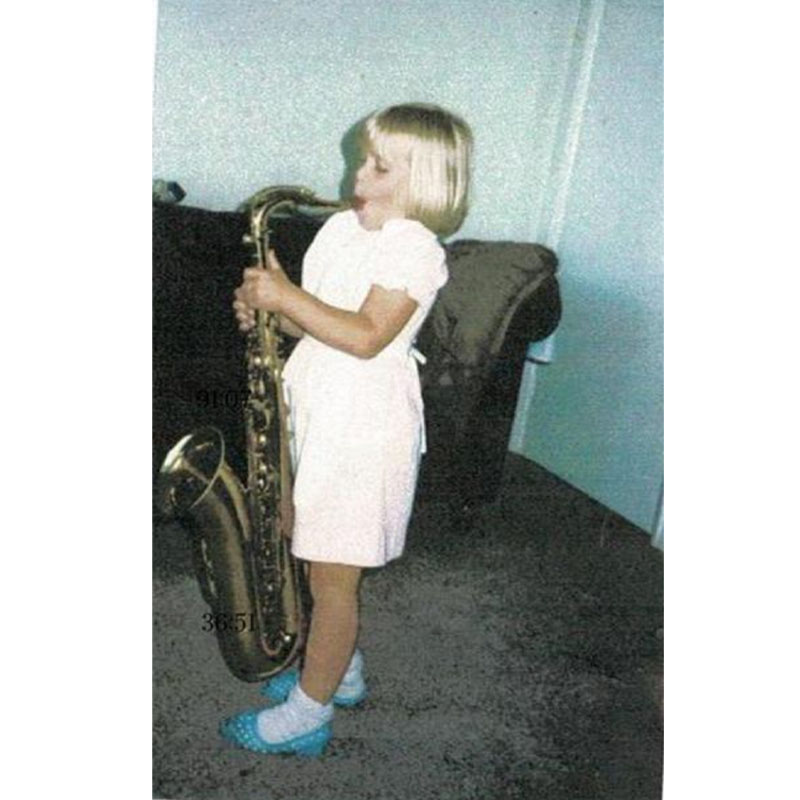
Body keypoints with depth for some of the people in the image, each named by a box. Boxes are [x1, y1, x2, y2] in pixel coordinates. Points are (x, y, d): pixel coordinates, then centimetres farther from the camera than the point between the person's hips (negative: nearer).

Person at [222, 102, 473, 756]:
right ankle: (340, 670, 39)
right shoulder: (340, 228, 11)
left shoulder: (415, 249, -14)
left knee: (333, 575, 3)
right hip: (318, 410, 8)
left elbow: (365, 337, -24)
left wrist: (287, 297, -22)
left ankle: (308, 714, 19)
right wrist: (265, 303, -3)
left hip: (365, 426, -8)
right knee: (325, 562, 19)